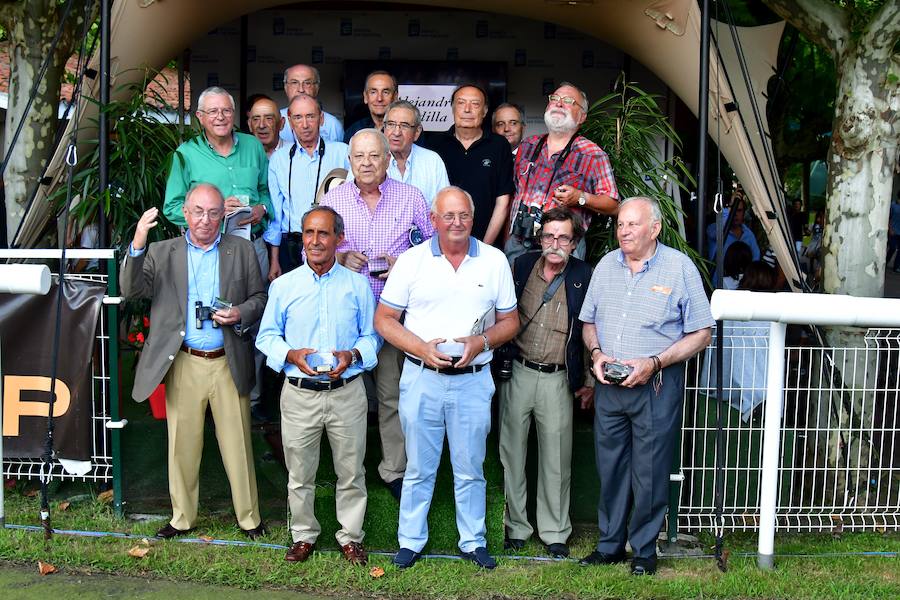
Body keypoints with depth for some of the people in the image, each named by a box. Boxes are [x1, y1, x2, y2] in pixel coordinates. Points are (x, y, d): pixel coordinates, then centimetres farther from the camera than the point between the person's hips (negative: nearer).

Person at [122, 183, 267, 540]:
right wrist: (138, 243, -20)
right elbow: (131, 290, -7)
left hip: (228, 364, 0)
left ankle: (249, 517, 19)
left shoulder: (242, 250, 7)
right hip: (183, 365, 1)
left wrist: (240, 314, -12)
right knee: (182, 444, 10)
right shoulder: (163, 253, 5)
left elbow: (260, 298, 10)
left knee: (237, 444, 6)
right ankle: (182, 518, 25)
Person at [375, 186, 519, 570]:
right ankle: (410, 542, 23)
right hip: (421, 378, 0)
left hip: (473, 380, 1)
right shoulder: (412, 260, 0)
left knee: (470, 469, 10)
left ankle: (473, 542, 25)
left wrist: (480, 343, -11)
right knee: (419, 468, 9)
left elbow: (510, 321, 8)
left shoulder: (494, 261, 3)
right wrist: (422, 348, -13)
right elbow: (383, 320, 1)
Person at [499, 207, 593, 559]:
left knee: (556, 460, 6)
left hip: (558, 379, -2)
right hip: (517, 372, 2)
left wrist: (589, 382, 1)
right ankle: (515, 526, 23)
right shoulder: (522, 266, 3)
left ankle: (555, 531, 21)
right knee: (511, 454, 8)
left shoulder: (583, 277, -3)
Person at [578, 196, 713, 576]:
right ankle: (610, 545, 25)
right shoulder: (606, 265, 9)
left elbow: (700, 334, -6)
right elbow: (589, 322, 17)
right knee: (610, 469, 11)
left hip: (657, 386, -4)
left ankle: (644, 550, 18)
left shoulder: (679, 267, -6)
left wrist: (654, 363, -16)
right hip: (609, 385, 5)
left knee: (649, 473, 2)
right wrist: (596, 353, -4)